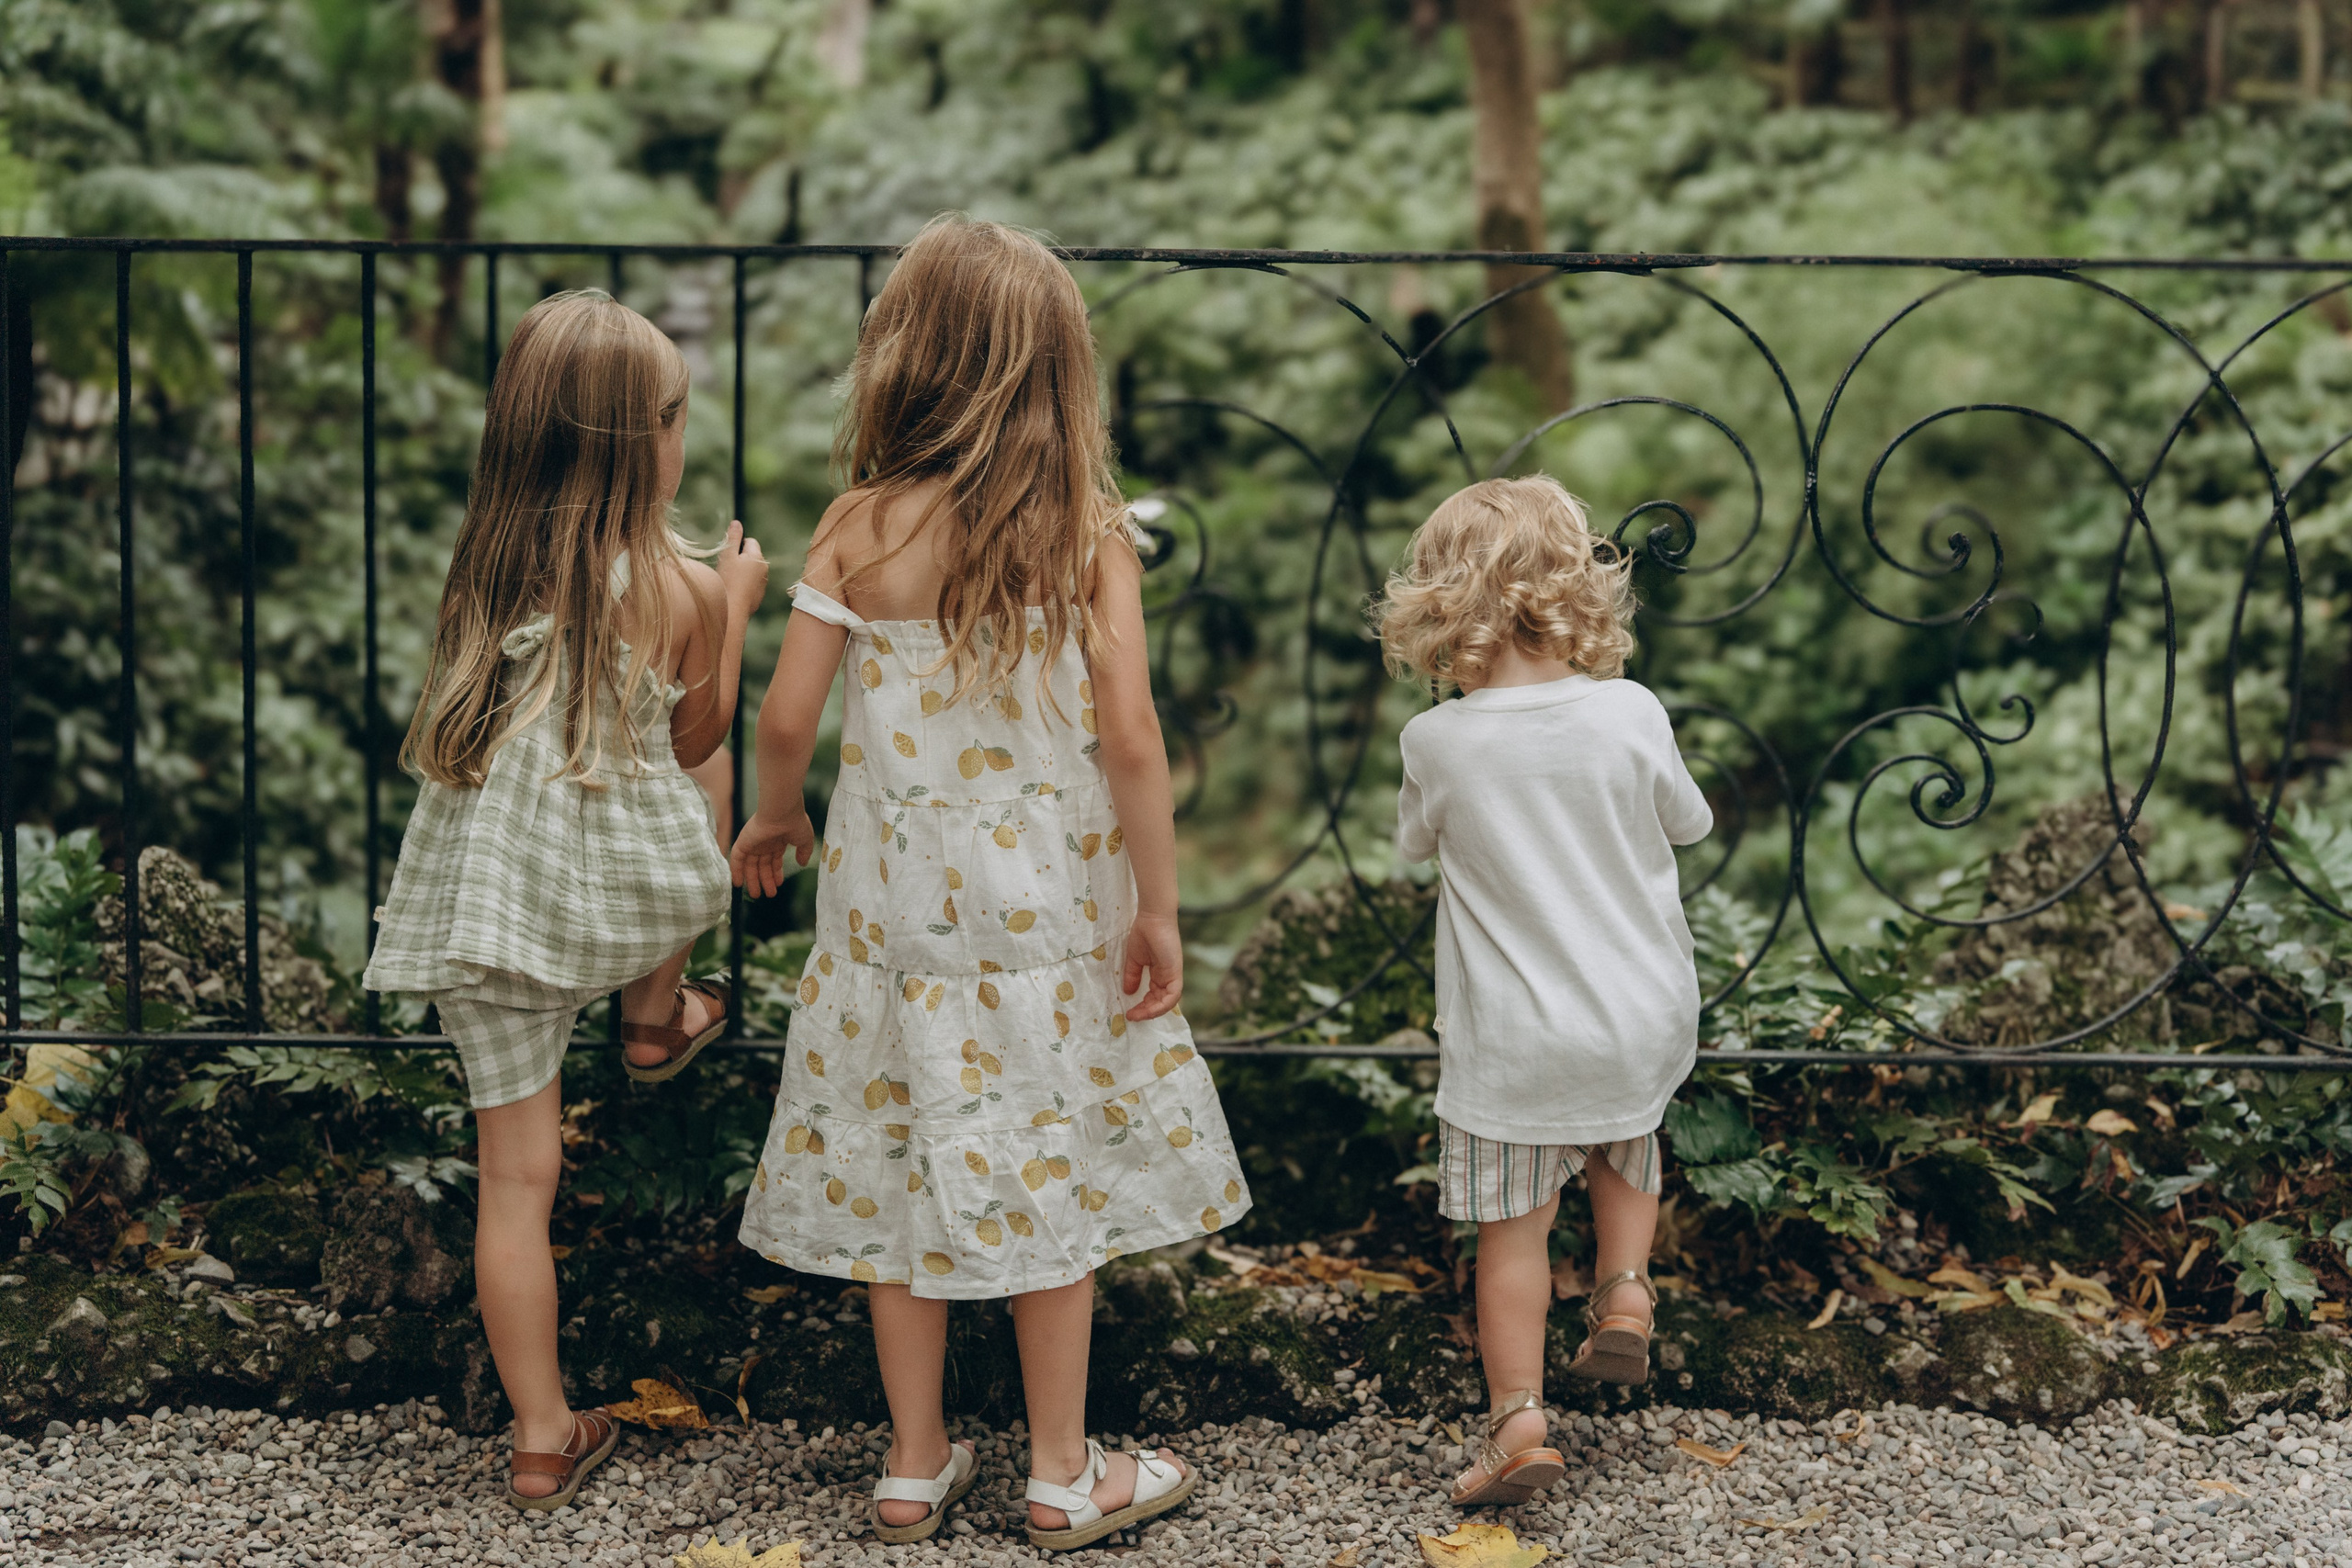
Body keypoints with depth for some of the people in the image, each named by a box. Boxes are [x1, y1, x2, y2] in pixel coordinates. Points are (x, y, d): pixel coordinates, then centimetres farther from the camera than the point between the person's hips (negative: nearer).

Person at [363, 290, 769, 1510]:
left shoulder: (482, 567, 2)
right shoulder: (681, 587, -9)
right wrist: (737, 601, 20)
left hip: (480, 894, 3)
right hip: (620, 893, -2)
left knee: (516, 1169, 8)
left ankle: (542, 1436, 16)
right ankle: (658, 1027, 55)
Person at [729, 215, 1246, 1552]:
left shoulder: (861, 529, -9)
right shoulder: (1092, 531, -11)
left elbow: (789, 716, -8)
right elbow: (1130, 738, -15)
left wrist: (776, 818, 13)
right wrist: (1158, 909, -6)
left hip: (897, 906, 1)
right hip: (1048, 904, -1)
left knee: (904, 1163, 14)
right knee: (1049, 1167, 12)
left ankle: (917, 1465, 23)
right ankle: (1063, 1474, 21)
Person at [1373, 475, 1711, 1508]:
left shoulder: (1439, 743, -16)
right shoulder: (1632, 714, -13)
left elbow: (1416, 842, 5)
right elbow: (1688, 821, 6)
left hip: (1514, 1041, -2)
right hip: (1644, 1022, 2)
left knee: (1512, 1228, 8)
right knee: (1625, 1151, 32)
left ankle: (1518, 1418, 4)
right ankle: (1624, 1290, 19)